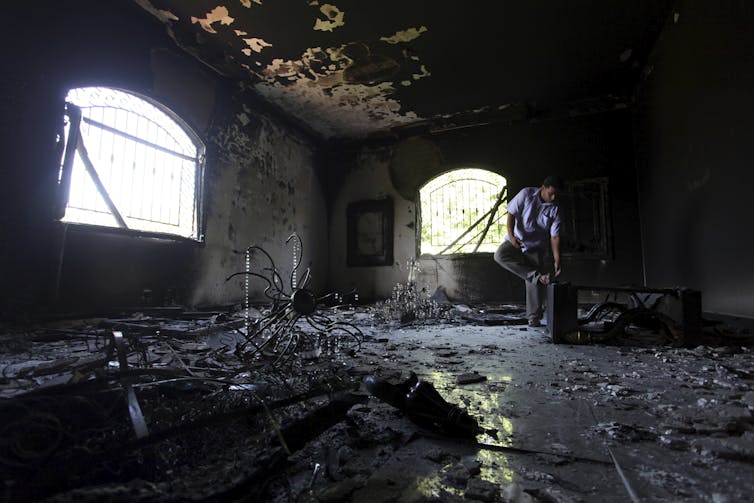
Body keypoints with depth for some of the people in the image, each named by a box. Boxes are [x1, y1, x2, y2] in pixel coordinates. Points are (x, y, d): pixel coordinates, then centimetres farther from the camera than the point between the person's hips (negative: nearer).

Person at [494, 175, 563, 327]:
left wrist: (557, 260, -15)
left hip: (536, 248, 1)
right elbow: (511, 213, -7)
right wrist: (511, 235, -22)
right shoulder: (526, 194, -9)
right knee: (500, 255, -32)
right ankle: (539, 275, -31)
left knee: (534, 282, -9)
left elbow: (555, 237, -6)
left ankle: (534, 317, 4)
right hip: (516, 240, 0)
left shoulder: (555, 210, -5)